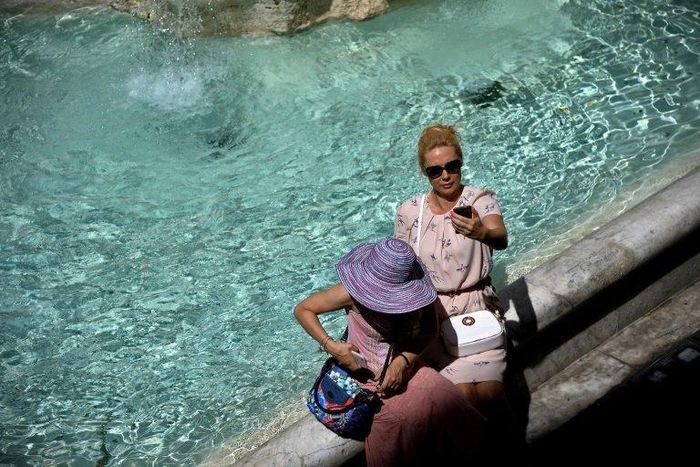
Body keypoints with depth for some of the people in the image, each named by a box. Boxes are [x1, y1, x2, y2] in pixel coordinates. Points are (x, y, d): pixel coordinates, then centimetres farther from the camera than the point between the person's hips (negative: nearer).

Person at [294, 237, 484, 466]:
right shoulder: (354, 293, -21)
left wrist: (404, 360, -19)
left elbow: (430, 330, -2)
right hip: (367, 373, -3)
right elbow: (302, 310, -11)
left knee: (448, 401, -19)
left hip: (405, 367, 3)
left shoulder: (416, 290, -13)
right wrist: (331, 345, -23)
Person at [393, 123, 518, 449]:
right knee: (464, 392, -18)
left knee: (489, 390, -20)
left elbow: (501, 238, -28)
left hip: (478, 306, 0)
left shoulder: (481, 199, -6)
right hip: (432, 311, 0)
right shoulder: (408, 212, -1)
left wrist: (482, 233, -50)